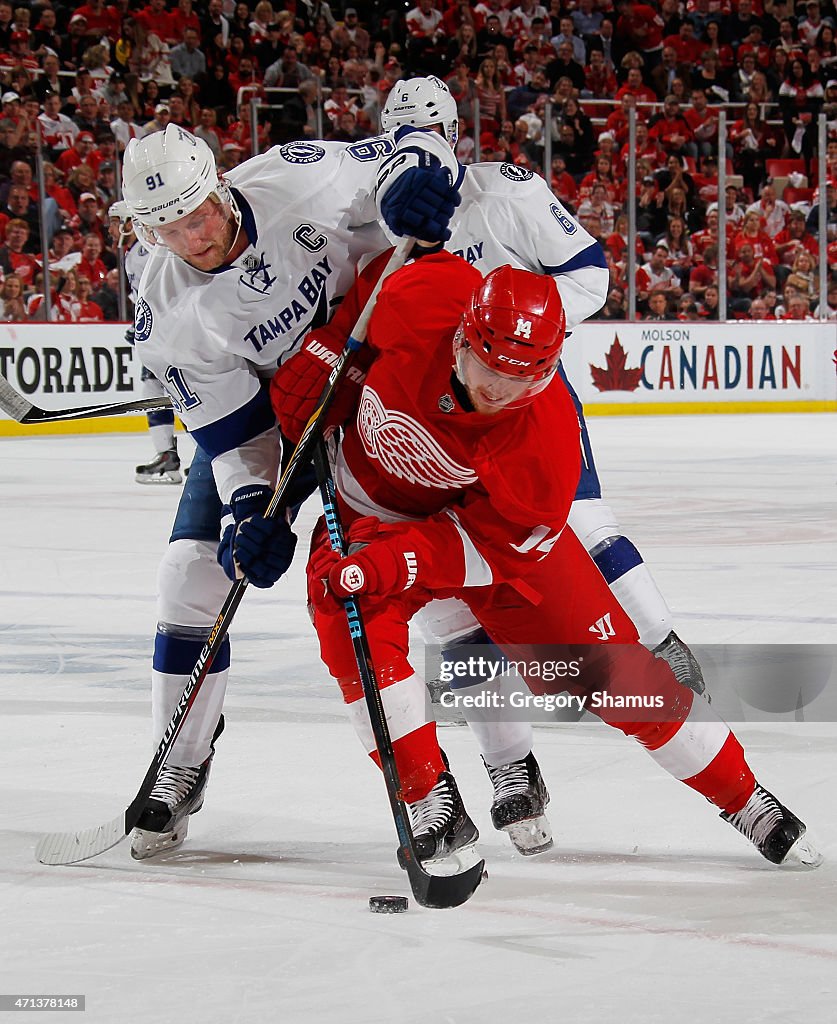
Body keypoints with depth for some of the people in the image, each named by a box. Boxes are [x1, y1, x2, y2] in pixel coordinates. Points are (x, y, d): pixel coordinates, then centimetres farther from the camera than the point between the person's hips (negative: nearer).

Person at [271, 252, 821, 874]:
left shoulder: (545, 438, -35)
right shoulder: (416, 298, -32)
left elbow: (492, 543, -26)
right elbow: (358, 295, -7)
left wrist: (393, 562, -37)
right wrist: (311, 381, -8)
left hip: (494, 520, -1)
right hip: (372, 506, 1)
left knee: (605, 661, -2)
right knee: (354, 627, -28)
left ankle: (746, 802, 15)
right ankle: (434, 810, -14)